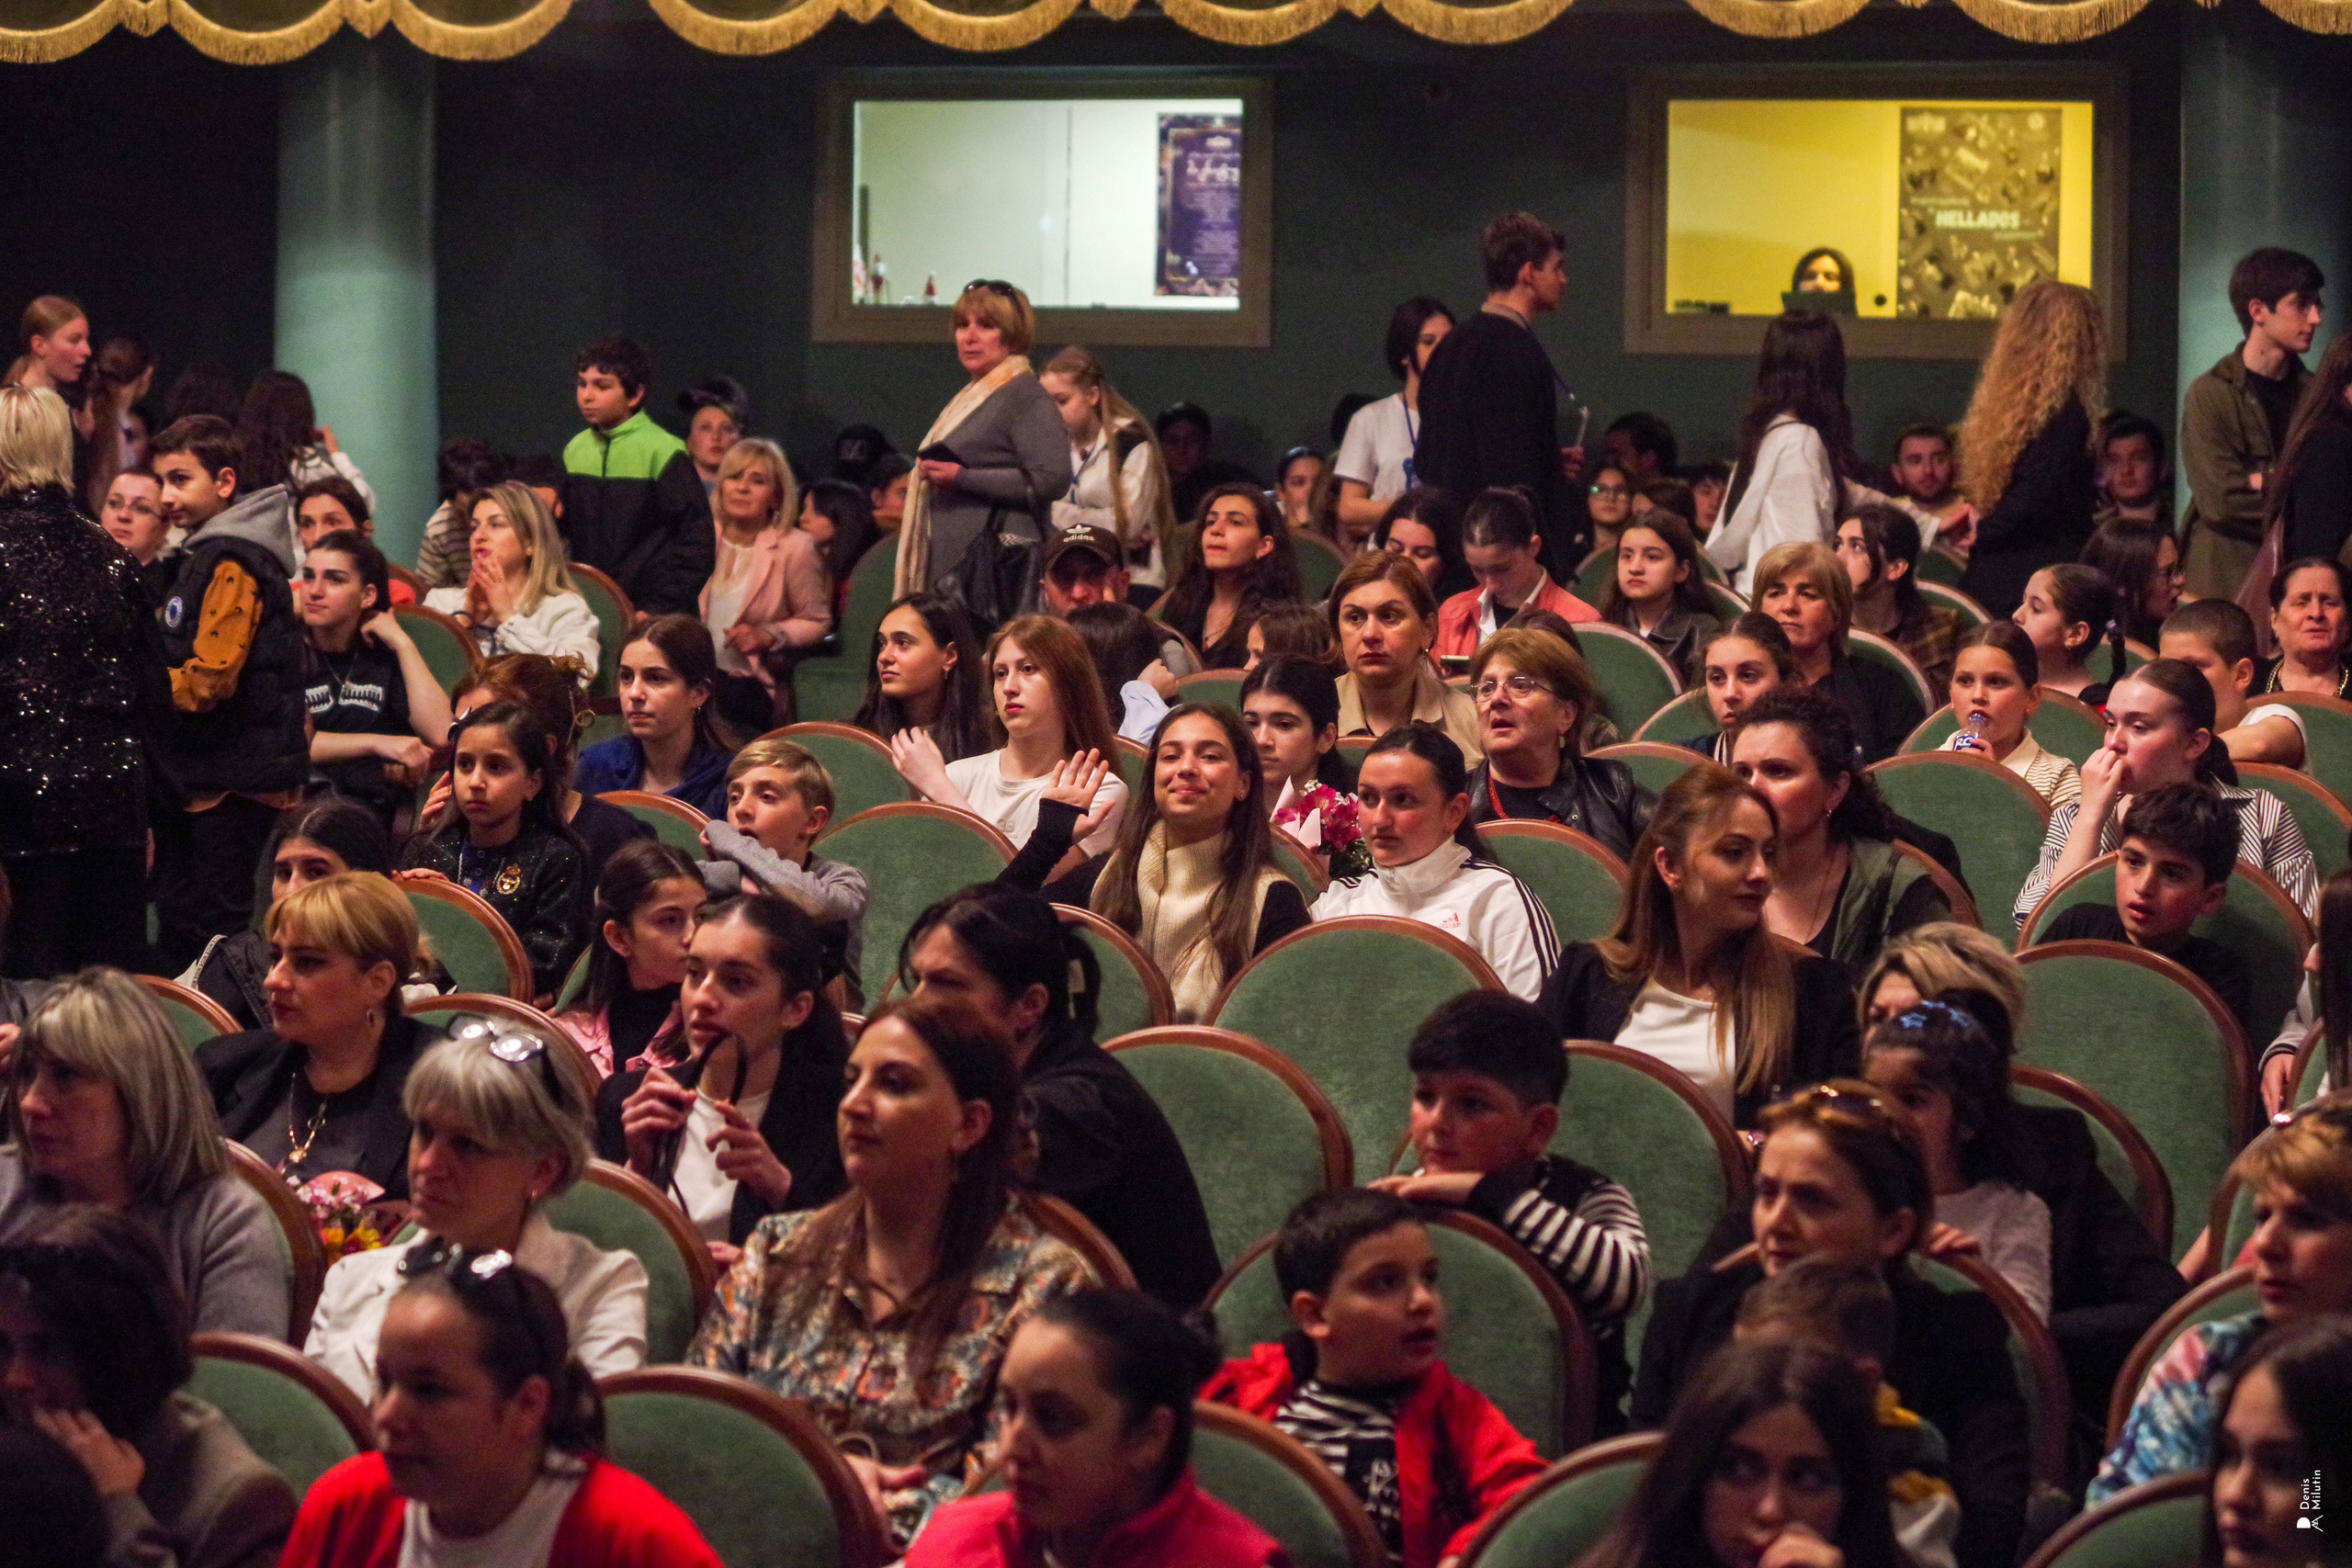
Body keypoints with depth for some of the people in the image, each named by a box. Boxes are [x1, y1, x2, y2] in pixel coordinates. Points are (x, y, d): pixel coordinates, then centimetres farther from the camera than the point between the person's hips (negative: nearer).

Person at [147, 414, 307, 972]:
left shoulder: (231, 564, -16)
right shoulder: (206, 555, 17)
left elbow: (209, 679, -22)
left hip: (232, 779, -10)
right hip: (197, 774, 10)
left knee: (212, 929, -9)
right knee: (177, 923, 14)